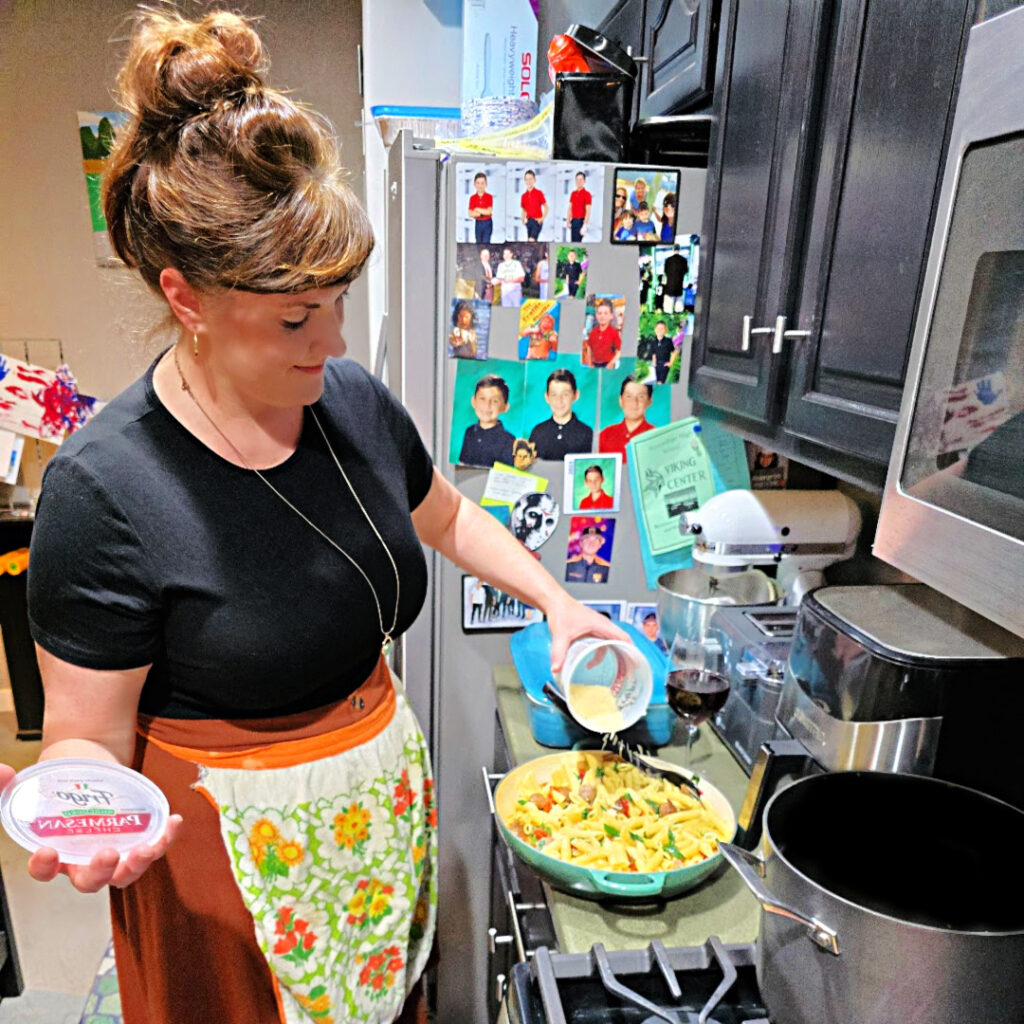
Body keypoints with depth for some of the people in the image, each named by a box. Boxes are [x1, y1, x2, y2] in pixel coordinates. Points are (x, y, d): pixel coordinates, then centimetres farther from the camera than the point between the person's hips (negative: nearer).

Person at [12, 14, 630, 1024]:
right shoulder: (102, 490, -25)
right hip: (234, 841, -4)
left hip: (385, 785, 5)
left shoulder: (355, 400, -10)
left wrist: (557, 603, 2)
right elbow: (88, 734, -16)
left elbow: (446, 518, 8)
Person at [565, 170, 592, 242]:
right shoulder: (573, 193, 12)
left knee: (577, 242, -11)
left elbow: (588, 211, -13)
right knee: (572, 241, 8)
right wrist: (568, 220, 9)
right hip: (573, 221, 7)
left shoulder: (587, 194, -7)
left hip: (580, 221, -7)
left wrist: (585, 225, -19)